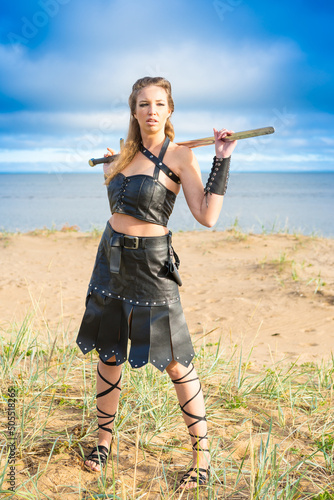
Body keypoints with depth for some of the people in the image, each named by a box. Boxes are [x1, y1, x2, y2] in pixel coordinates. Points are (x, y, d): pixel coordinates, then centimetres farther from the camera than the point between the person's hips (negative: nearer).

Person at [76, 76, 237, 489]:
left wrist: (221, 160, -18)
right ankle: (103, 440, 29)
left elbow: (207, 216, -17)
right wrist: (109, 164, 30)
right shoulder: (126, 154, 9)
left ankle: (202, 454, 10)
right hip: (111, 258, 6)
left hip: (151, 265, -5)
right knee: (108, 355, 12)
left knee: (175, 361, -3)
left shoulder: (180, 156, -8)